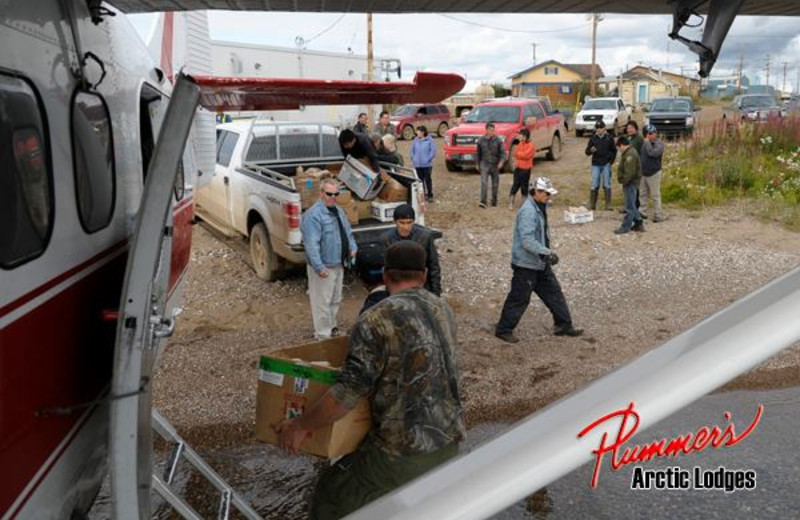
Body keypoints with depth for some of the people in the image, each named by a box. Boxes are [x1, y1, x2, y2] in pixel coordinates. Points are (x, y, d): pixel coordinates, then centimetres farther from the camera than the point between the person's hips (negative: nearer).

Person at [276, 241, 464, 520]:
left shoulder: (376, 320, -16)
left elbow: (350, 391, -20)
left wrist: (301, 426, -9)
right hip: (449, 440, 7)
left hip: (404, 450, -6)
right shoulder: (444, 310, 6)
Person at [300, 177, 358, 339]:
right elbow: (312, 244, -25)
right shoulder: (313, 215, -20)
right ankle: (323, 335, 11)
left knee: (336, 300, 21)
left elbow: (348, 232, 20)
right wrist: (319, 267, -29)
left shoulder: (339, 211, 9)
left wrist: (353, 247, 2)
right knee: (322, 302, 0)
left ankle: (331, 328, 38)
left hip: (339, 265, 9)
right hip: (324, 267, -9)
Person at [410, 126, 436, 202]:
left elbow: (433, 151, -7)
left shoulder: (429, 140, -7)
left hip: (427, 164, -4)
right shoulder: (415, 140, 5)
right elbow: (412, 151, 13)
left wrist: (428, 159, -12)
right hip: (418, 164, 4)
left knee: (428, 179, -2)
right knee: (420, 180, 11)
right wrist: (413, 159, 2)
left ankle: (430, 195, 5)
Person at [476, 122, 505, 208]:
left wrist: (501, 161, -20)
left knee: (495, 184, 8)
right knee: (484, 183, -16)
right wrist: (478, 164, 14)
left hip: (495, 165, 1)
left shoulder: (498, 140, -3)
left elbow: (503, 152, -3)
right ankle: (483, 201, -21)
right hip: (484, 164, -1)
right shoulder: (481, 140, -1)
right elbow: (478, 153, 11)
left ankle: (494, 201, 23)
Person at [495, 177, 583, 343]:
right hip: (526, 263, -10)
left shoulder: (540, 208, 8)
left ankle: (563, 325, 26)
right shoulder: (528, 211, -23)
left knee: (553, 292, 15)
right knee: (519, 298, 1)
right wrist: (547, 253, -29)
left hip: (540, 263, 10)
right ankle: (504, 329, 14)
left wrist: (547, 252, 18)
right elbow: (527, 241, -29)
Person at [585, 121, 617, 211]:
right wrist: (591, 150, -18)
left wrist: (611, 161, -1)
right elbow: (587, 152, 4)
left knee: (607, 185, 1)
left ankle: (608, 205, 4)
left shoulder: (609, 138, 2)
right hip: (595, 165, 1)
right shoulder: (593, 139, 4)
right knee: (594, 185, -1)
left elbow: (614, 151, 10)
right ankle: (592, 205, 4)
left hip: (606, 165, -1)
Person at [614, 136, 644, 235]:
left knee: (629, 206, -3)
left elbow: (630, 172, -26)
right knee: (632, 205, 17)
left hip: (631, 183, -11)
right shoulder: (628, 153, 14)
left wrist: (624, 181, -17)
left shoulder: (630, 155, -20)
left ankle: (625, 227, 2)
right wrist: (623, 180, 12)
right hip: (631, 183, 11)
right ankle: (638, 224, 24)